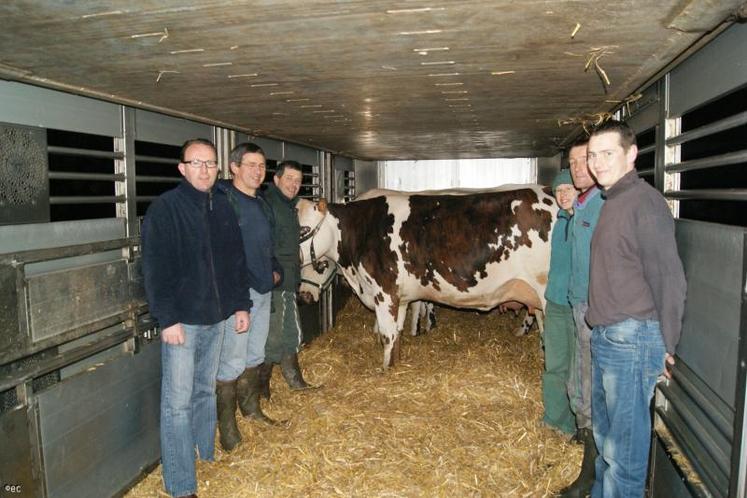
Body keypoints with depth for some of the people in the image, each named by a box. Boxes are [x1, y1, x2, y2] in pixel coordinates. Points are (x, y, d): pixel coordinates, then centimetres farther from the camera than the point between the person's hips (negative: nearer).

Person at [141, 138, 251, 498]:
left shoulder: (222, 207, 9)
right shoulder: (164, 208, -9)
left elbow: (237, 260, 14)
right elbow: (154, 269, -13)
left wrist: (241, 305, 10)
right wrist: (167, 319, -17)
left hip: (217, 318, 6)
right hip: (182, 320, -6)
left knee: (206, 391, 19)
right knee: (178, 402, 1)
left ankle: (206, 456, 36)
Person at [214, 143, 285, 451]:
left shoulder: (262, 202, 14)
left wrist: (275, 270, 12)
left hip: (264, 290, 8)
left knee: (254, 356, 20)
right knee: (232, 362, -1)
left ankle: (250, 408, 37)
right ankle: (227, 426, 14)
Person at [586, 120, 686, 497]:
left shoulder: (645, 202, -15)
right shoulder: (612, 203, 13)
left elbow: (668, 279, -15)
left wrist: (667, 345, -10)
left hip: (632, 339, -9)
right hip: (605, 338, 9)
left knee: (625, 441, 2)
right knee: (604, 431, 22)